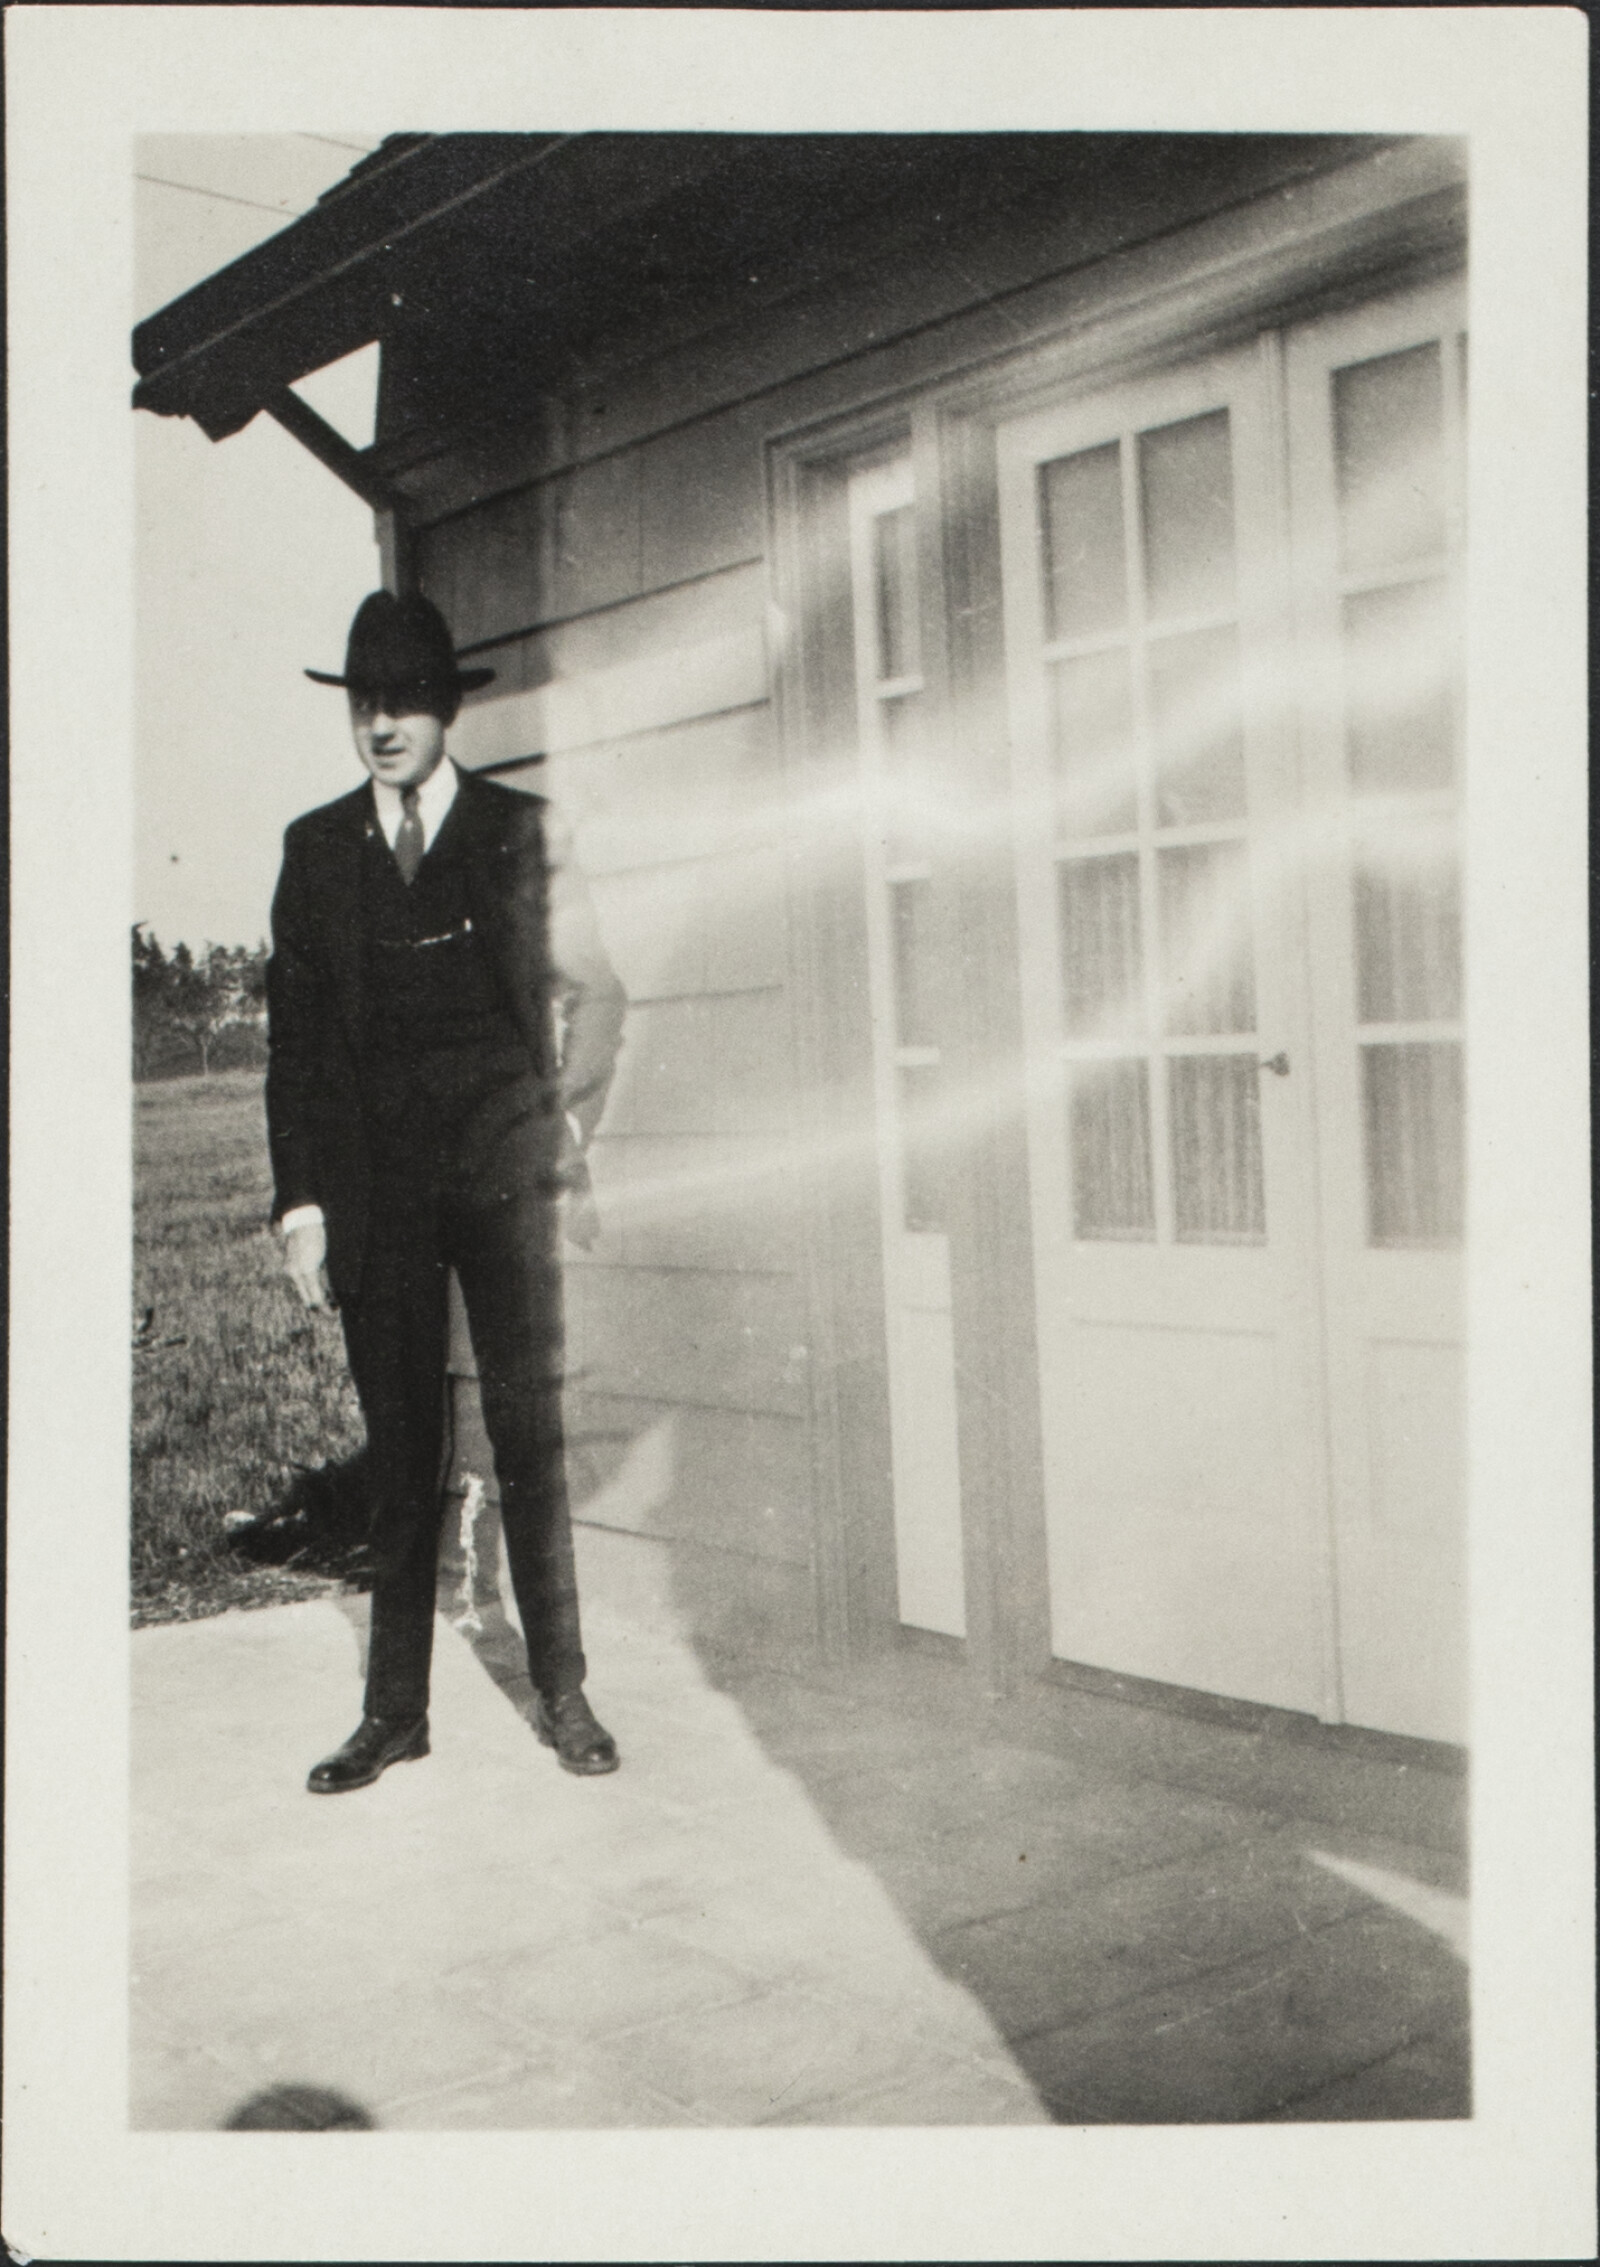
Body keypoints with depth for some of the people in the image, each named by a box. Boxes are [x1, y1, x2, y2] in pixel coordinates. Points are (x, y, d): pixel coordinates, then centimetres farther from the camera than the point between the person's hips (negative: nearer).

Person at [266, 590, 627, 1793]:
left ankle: (563, 1692, 11)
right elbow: (294, 1032, 8)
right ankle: (395, 1709, 14)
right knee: (400, 1454, 5)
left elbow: (593, 991, 9)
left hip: (501, 1167, -1)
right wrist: (300, 1197, 2)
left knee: (531, 1435, 0)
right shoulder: (316, 848, 11)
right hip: (374, 1184, 2)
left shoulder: (523, 831, 6)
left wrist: (570, 1125, 0)